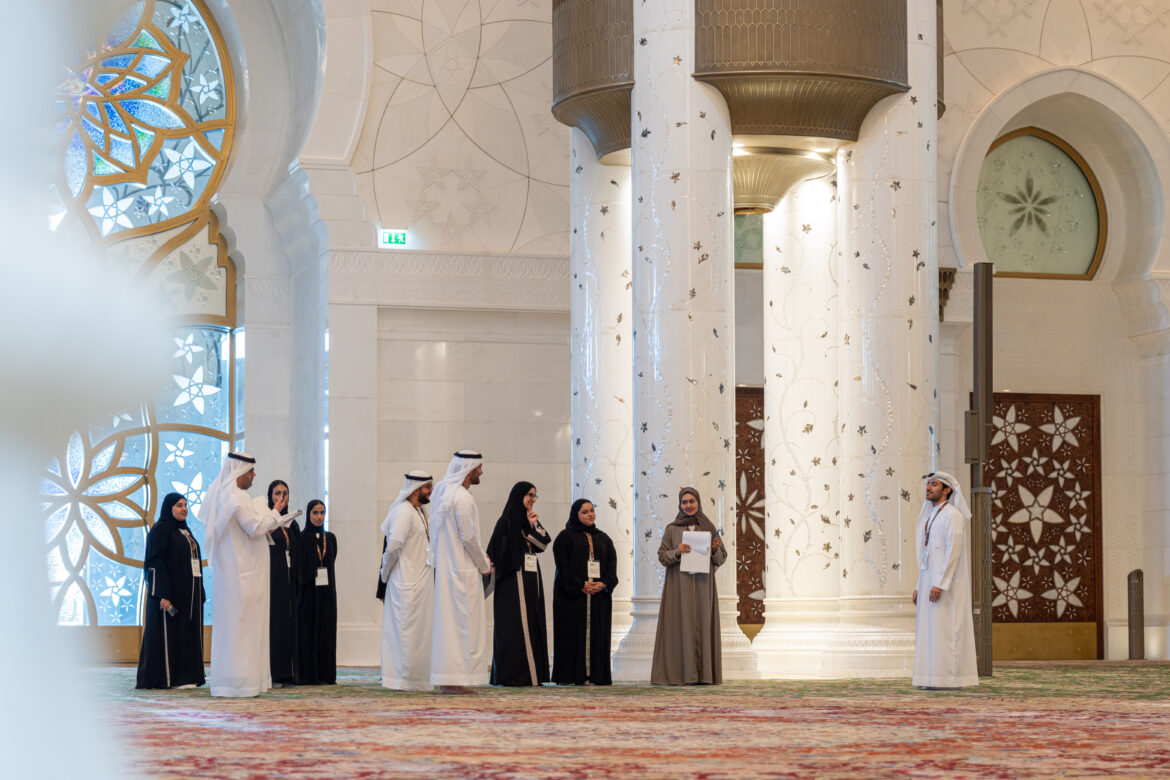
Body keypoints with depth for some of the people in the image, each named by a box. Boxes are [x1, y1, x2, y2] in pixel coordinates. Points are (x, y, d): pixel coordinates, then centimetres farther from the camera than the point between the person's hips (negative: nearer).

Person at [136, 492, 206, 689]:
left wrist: (199, 593, 14)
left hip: (188, 592, 9)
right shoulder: (160, 530, -7)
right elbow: (157, 563, -15)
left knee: (186, 634, 7)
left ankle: (185, 676, 9)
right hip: (171, 590, -8)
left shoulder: (184, 531, 18)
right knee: (170, 633, -6)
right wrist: (163, 595, -23)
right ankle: (170, 678, -6)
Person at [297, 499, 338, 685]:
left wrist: (332, 590, 9)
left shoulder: (330, 538, 10)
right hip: (308, 591, -4)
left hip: (326, 592, 4)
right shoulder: (301, 539, -2)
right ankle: (308, 674, -2)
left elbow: (332, 564, 14)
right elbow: (297, 566, -5)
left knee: (326, 631, 3)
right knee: (308, 631, -3)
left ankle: (325, 674, 6)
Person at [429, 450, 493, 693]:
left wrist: (481, 559, 17)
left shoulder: (446, 495, 14)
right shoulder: (462, 497, -16)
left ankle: (445, 680, 12)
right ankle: (455, 680, -8)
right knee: (462, 622, -7)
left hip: (446, 568, 10)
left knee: (448, 622, 10)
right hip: (462, 571, -10)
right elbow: (468, 536, -17)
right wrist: (484, 565, -3)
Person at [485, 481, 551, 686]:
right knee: (515, 625, -9)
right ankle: (512, 675, -9)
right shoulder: (506, 521, -7)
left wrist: (534, 526, -3)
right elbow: (495, 550, -12)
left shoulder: (529, 521, 16)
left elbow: (543, 544, 7)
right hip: (514, 582, -8)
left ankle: (530, 674, 6)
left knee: (532, 625, 5)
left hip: (532, 581, 8)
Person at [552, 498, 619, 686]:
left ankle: (595, 674, 0)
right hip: (571, 594, -4)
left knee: (597, 633, 0)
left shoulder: (603, 538, 16)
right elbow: (563, 565, -7)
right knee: (573, 634, -7)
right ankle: (572, 675, -6)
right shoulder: (565, 537, 2)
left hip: (600, 593, 4)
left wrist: (604, 584, -8)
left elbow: (612, 563, 10)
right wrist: (580, 585, -16)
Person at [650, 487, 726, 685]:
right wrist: (677, 552, -16)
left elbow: (721, 558, 9)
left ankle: (704, 672, 0)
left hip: (703, 585, 2)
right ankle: (681, 674, -7)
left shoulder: (710, 528, 10)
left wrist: (715, 549, -12)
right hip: (679, 586, -2)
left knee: (702, 625, -2)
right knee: (681, 627, -7)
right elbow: (662, 557, 3)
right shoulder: (672, 529, 6)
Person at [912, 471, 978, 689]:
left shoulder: (952, 515, -12)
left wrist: (939, 584, -24)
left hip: (946, 582, -9)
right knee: (930, 630, 7)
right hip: (930, 581, 9)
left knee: (945, 630, -10)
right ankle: (935, 678, 8)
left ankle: (951, 678, -8)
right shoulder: (931, 517, 18)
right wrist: (920, 587, 16)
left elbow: (953, 552, -19)